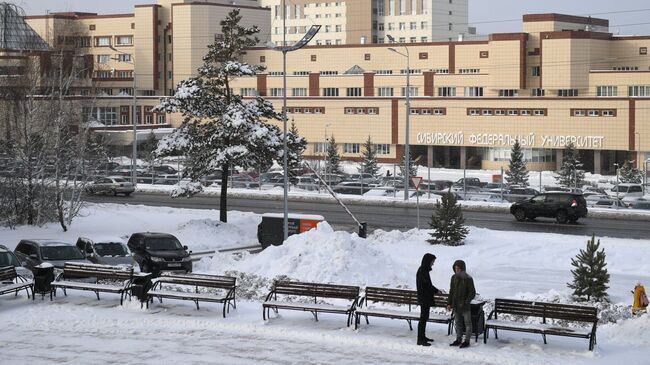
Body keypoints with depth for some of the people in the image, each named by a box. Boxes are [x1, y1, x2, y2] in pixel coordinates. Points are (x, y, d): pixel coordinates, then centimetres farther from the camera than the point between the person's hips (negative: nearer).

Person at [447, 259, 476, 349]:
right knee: (458, 323, 12)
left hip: (465, 306, -6)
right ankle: (458, 340, 21)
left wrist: (465, 302, -18)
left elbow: (472, 293, -10)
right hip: (456, 305, 6)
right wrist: (449, 303, 7)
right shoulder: (454, 278, 5)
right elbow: (451, 292, 12)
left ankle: (467, 341, 8)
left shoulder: (468, 279, -12)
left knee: (467, 323, 2)